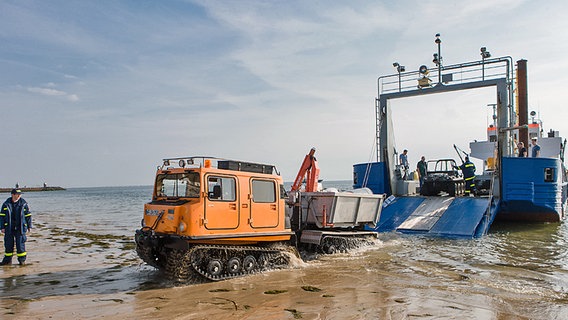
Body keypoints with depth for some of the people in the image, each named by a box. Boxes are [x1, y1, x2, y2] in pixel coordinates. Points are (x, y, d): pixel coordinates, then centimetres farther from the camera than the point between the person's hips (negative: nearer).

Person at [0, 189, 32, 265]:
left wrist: (29, 226, 6)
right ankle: (7, 260, 21)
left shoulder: (23, 203, 0)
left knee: (20, 244, -3)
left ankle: (22, 260, 8)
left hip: (20, 227, -2)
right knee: (8, 244, 8)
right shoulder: (6, 204, 1)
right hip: (9, 228, 2)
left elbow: (28, 215, 6)